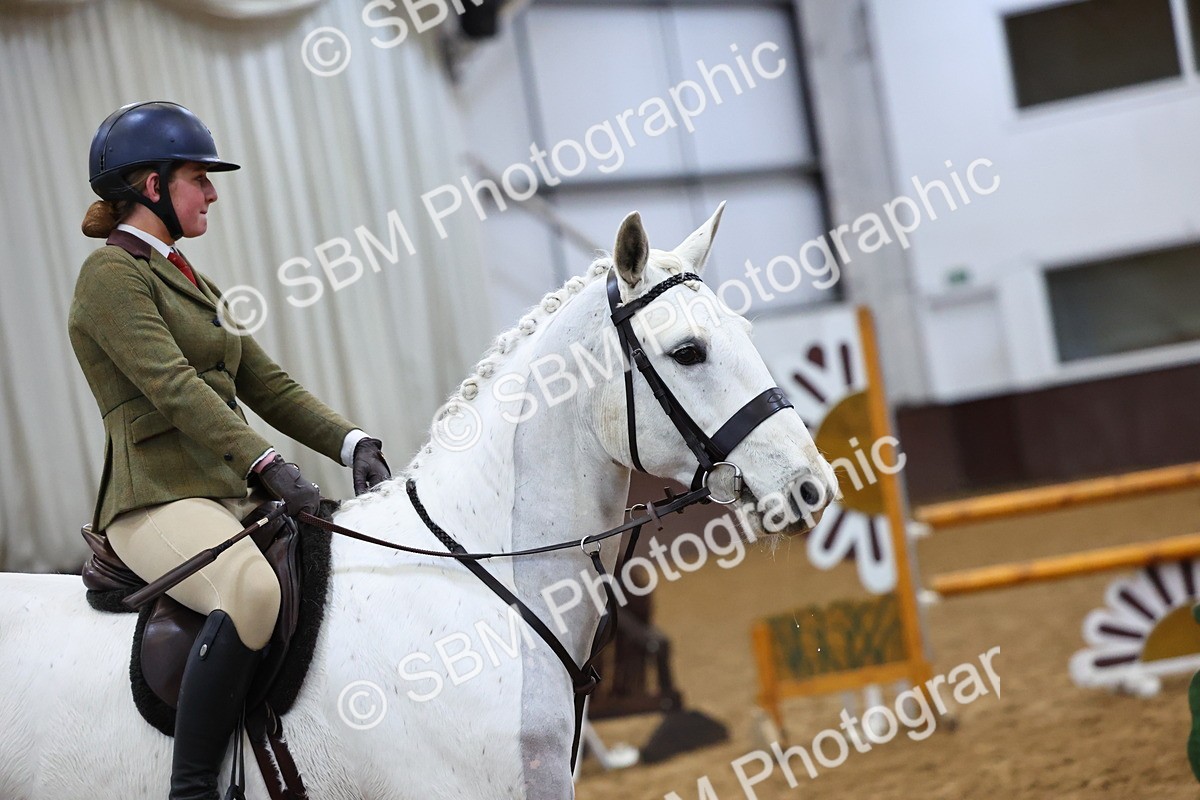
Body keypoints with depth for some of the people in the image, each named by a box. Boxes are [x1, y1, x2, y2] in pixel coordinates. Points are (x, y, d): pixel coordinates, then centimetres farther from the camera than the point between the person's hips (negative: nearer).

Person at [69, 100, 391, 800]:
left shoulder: (185, 278, 24)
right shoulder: (112, 274, -4)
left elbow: (267, 383, 18)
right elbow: (173, 387, -18)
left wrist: (351, 442, 2)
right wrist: (265, 464, -28)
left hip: (233, 495, 10)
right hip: (160, 498, -9)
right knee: (253, 589, -37)